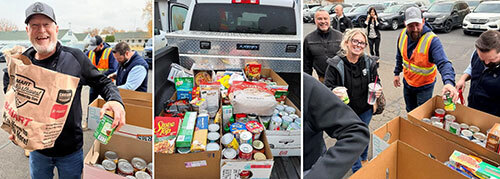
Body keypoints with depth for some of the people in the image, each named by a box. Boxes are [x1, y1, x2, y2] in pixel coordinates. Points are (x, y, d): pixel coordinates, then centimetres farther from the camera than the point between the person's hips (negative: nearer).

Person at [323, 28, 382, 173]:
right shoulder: (335, 64, -18)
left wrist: (378, 90, -15)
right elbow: (327, 87, -16)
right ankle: (357, 170, 34)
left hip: (365, 110, 3)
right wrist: (334, 93, -38)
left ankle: (364, 159, 55)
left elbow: (376, 81, 7)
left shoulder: (369, 62, -8)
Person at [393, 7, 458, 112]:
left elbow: (443, 63, -38)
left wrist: (449, 82, -54)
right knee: (410, 112, 23)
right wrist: (397, 73, 11)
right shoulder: (403, 34, -9)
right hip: (407, 83, 5)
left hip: (424, 86, -5)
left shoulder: (432, 40, -27)